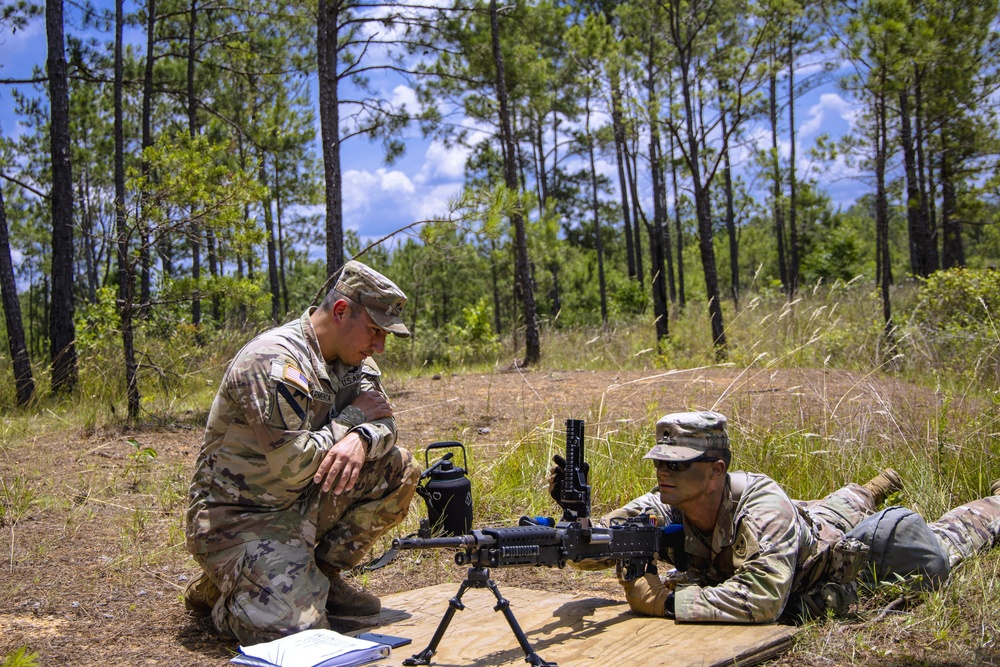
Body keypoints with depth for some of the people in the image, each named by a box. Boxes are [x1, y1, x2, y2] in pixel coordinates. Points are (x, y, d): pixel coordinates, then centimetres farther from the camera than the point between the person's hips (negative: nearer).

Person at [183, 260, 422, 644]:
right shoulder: (274, 361, -23)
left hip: (302, 504, 8)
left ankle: (322, 576, 7)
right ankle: (216, 590, 9)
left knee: (398, 469, -5)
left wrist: (361, 439, -22)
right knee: (297, 628, -22)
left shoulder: (350, 359, 4)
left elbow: (383, 423, 2)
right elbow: (291, 462, -27)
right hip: (238, 517, -8)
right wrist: (353, 417, -15)